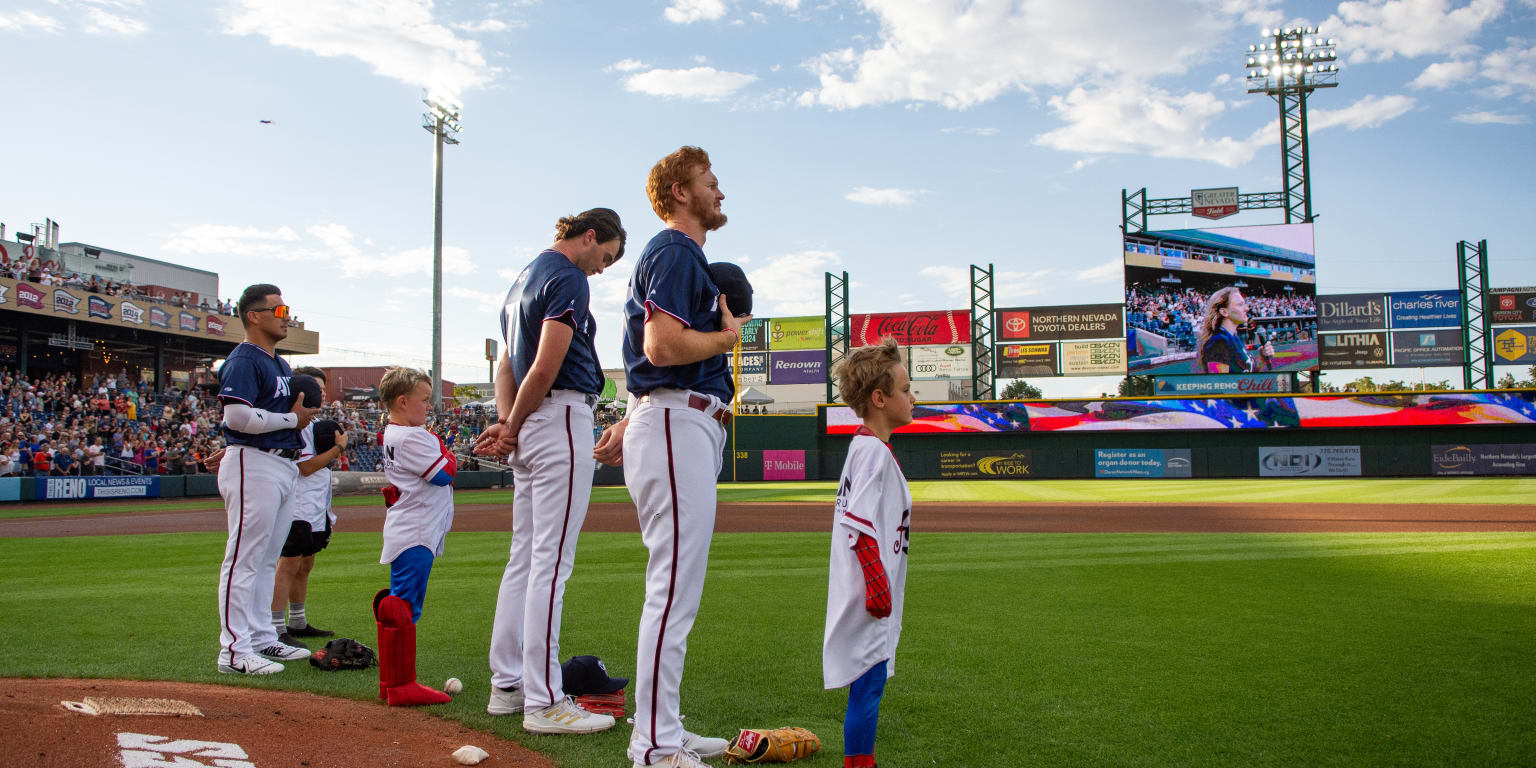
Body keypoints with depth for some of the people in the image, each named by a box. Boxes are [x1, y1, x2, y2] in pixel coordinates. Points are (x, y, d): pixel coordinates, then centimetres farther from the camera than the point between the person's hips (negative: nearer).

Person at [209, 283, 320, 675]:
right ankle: (235, 650, -3)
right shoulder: (243, 361, -11)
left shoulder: (280, 363, 19)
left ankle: (262, 639, 22)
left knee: (267, 559, 14)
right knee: (245, 558, -7)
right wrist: (293, 419, -13)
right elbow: (238, 416, -22)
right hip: (253, 467, -10)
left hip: (283, 465, 10)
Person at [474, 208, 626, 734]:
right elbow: (546, 368, -18)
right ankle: (544, 702, -6)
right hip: (562, 417, -10)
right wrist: (513, 429, -7)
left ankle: (507, 685, 20)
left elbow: (506, 362, 16)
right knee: (552, 560, -9)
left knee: (525, 556, 13)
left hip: (531, 431, 10)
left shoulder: (525, 276, 21)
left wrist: (505, 422, 3)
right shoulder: (568, 278, -10)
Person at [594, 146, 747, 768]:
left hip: (683, 426, 11)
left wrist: (630, 424, 21)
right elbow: (663, 346, -21)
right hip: (678, 423, -11)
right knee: (674, 588, -10)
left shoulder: (681, 254, 26)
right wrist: (729, 335, -6)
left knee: (677, 589, 12)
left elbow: (653, 357, 25)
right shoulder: (675, 251, -7)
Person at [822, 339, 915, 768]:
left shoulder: (863, 446, 16)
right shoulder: (874, 450, -15)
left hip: (871, 589, 10)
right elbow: (860, 524, -21)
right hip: (870, 589, -10)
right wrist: (878, 584, -23)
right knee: (868, 681, -5)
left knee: (868, 680, 14)